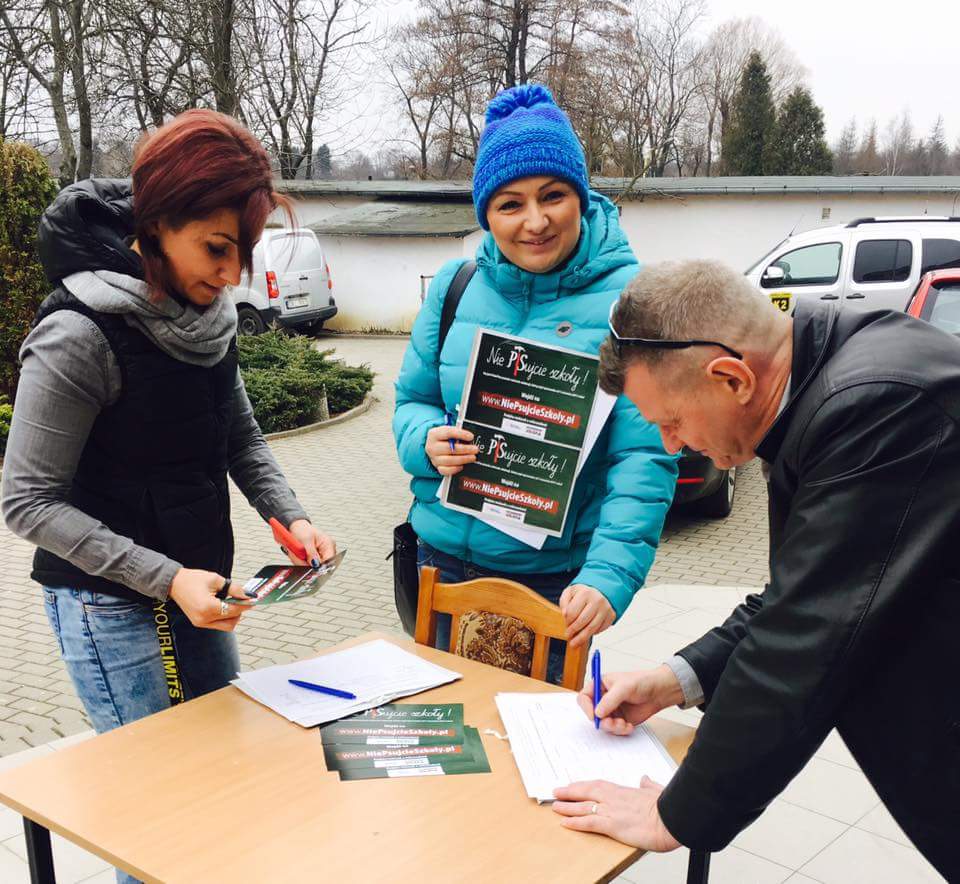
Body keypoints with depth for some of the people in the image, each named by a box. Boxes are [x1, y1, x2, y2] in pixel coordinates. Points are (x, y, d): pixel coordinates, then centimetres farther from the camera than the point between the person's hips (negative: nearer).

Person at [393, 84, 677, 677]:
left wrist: (609, 576, -30)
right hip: (444, 560, 4)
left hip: (554, 578, -4)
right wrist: (427, 441, -14)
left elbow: (644, 457, -17)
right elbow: (412, 400, 10)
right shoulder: (455, 286, 1)